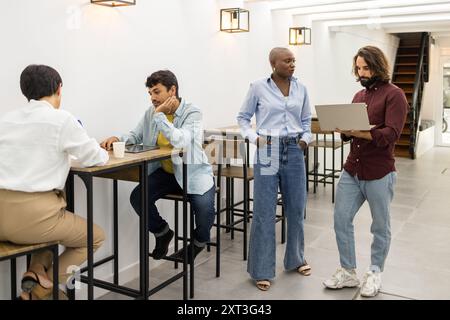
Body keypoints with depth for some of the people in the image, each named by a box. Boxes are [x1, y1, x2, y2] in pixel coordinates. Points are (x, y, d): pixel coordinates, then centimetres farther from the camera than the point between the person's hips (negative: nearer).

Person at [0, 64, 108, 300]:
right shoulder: (62, 119, -5)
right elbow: (95, 158, 4)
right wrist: (101, 152, 26)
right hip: (31, 214, -6)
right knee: (95, 237, 20)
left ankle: (36, 273, 15)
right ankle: (42, 288, 12)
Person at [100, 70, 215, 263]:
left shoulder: (192, 113, -15)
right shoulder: (151, 112, 2)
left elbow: (180, 141, -31)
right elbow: (135, 136, 12)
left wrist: (160, 116, -25)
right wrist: (118, 139, -9)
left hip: (193, 173, -5)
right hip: (165, 172, 5)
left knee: (204, 208, -27)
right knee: (137, 197, -16)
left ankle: (199, 241, 11)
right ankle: (162, 233, 15)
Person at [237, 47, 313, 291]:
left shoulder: (301, 89, 7)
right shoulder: (258, 88, -3)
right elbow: (243, 117, 4)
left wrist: (306, 138, 1)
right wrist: (253, 137, -9)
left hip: (294, 152, 4)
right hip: (268, 153, -4)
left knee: (296, 208, 13)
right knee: (264, 212, -1)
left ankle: (296, 259, 34)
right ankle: (262, 270, 11)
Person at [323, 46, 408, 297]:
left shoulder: (394, 95, -8)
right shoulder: (359, 95, 14)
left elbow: (390, 135, -19)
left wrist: (354, 131, -28)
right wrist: (342, 128, -9)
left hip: (379, 174, -6)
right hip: (351, 171, 6)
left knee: (380, 227, 9)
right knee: (341, 220, 6)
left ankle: (375, 273, 28)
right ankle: (348, 272, 21)